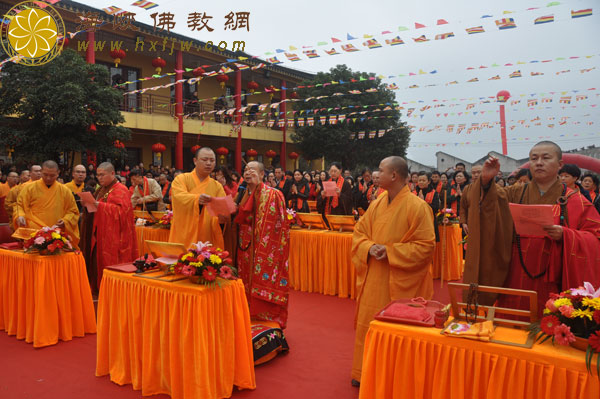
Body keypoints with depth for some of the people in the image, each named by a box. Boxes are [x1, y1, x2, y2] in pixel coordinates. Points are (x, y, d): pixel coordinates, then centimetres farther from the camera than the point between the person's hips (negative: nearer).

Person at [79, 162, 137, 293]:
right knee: (98, 262, 9)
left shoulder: (120, 190, -9)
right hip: (99, 235, 8)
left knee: (110, 265, -4)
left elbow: (121, 210, -22)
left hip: (113, 237, -8)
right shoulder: (102, 189, 18)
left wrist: (99, 205, -25)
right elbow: (95, 207, 23)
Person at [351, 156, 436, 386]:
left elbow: (425, 246, -13)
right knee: (368, 324, 13)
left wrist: (390, 251, -19)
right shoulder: (377, 204, 6)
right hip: (372, 279, 6)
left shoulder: (417, 207, -13)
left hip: (399, 282, -6)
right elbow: (359, 232, 11)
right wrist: (370, 247, -10)